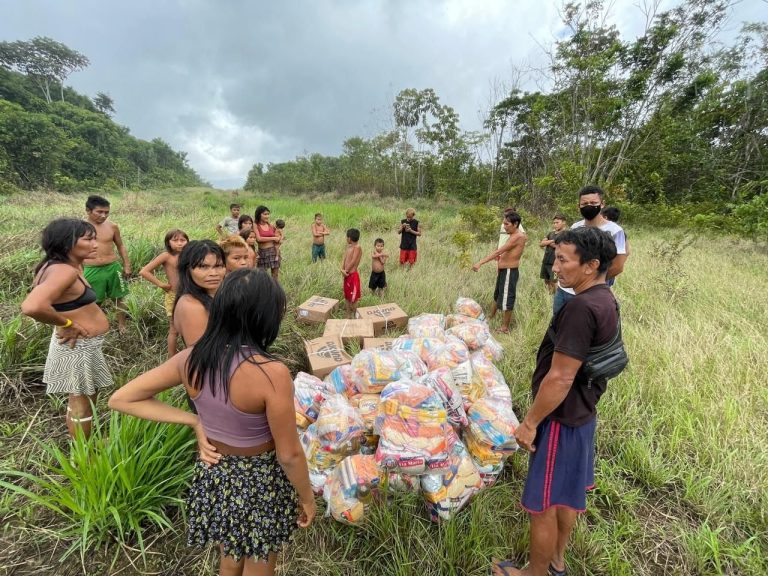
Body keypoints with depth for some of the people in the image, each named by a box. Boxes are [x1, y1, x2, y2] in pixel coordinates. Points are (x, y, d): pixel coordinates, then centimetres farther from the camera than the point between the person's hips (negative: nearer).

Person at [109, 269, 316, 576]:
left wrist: (193, 421, -8)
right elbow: (289, 455, -22)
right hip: (260, 480, -4)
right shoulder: (272, 373, -32)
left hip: (214, 472, 5)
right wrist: (307, 498, -3)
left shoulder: (191, 359, -15)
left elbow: (120, 399, -4)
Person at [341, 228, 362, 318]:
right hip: (347, 275, 9)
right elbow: (344, 259, 5)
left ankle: (354, 317, 16)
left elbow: (353, 261, -18)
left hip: (353, 275, -9)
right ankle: (348, 316, 27)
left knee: (353, 298, 2)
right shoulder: (348, 247, 11)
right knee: (347, 297, 16)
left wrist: (345, 271, -10)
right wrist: (342, 270, -10)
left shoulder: (357, 247, -15)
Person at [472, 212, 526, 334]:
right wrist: (501, 258, 3)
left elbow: (498, 252, -26)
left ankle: (504, 328, 11)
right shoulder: (513, 236, 11)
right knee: (497, 295, 24)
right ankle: (491, 316, 43)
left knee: (506, 299, 0)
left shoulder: (518, 237, -20)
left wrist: (480, 263, -28)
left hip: (509, 272, -10)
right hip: (503, 271, 10)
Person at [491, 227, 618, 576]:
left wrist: (530, 422, -17)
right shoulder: (605, 300, 3)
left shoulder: (582, 307, -28)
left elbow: (560, 378, -28)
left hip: (561, 419, -10)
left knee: (543, 504, 10)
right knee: (567, 492, 25)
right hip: (581, 413, 10)